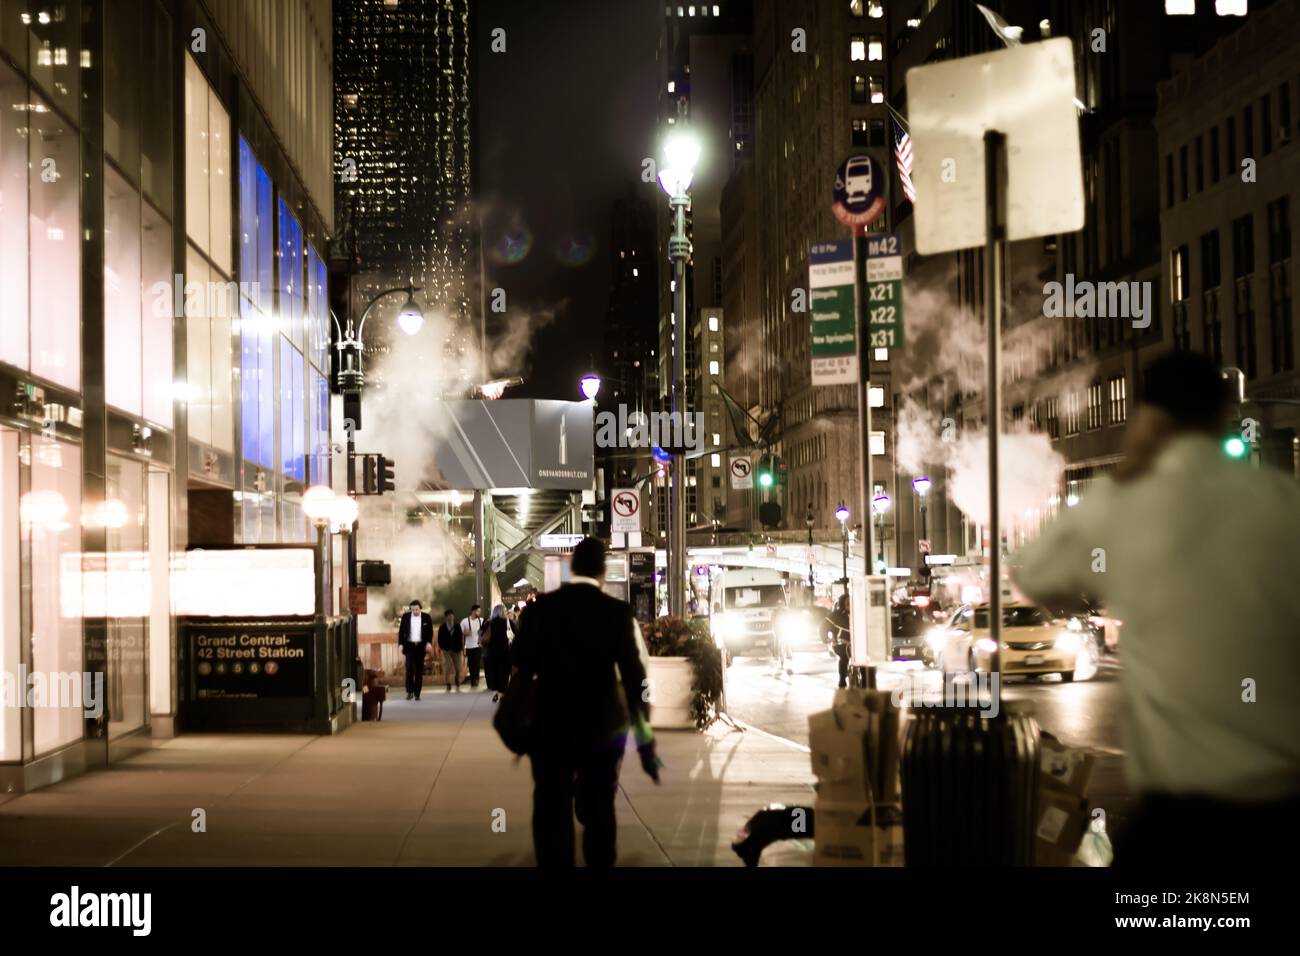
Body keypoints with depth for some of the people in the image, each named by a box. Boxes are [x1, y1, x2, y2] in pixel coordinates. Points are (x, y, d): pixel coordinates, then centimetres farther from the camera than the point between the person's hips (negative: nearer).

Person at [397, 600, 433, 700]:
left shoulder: (426, 617, 3)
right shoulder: (405, 617, 3)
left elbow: (430, 631, 4)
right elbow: (401, 631, 5)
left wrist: (429, 643, -10)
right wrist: (401, 644, -3)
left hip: (421, 646, 1)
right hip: (409, 645, -1)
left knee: (419, 670, 3)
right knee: (410, 668, -15)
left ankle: (417, 693, 8)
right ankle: (410, 691, -8)